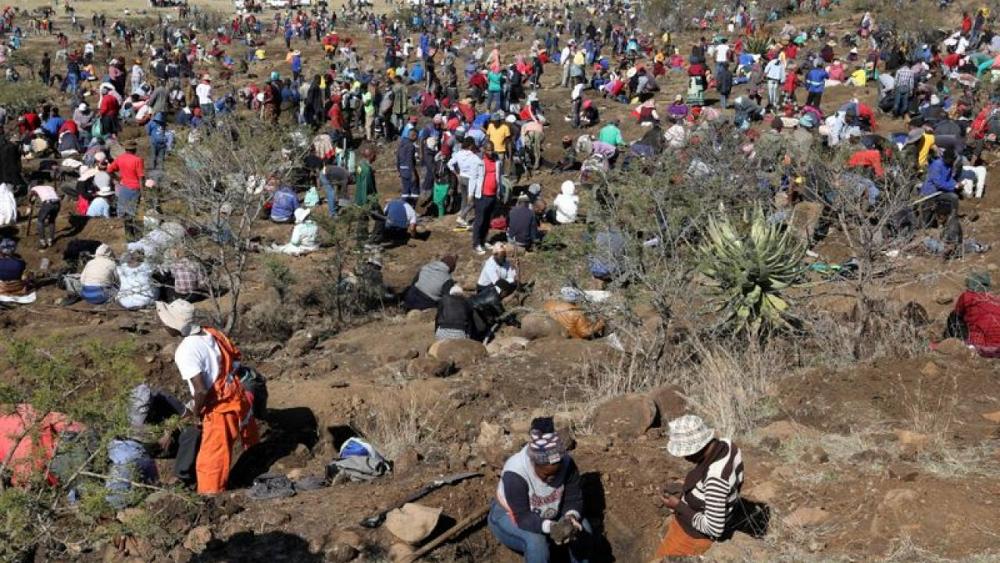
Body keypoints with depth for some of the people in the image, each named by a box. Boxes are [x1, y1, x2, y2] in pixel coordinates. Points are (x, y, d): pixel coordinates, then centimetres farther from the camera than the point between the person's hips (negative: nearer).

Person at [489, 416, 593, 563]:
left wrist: (571, 518, -39)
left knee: (582, 528, -17)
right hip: (510, 517, -5)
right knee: (536, 541, -33)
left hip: (546, 515, 5)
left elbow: (574, 499, -17)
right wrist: (551, 527, -51)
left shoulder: (567, 463, -23)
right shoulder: (514, 474, -36)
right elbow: (523, 517, -35)